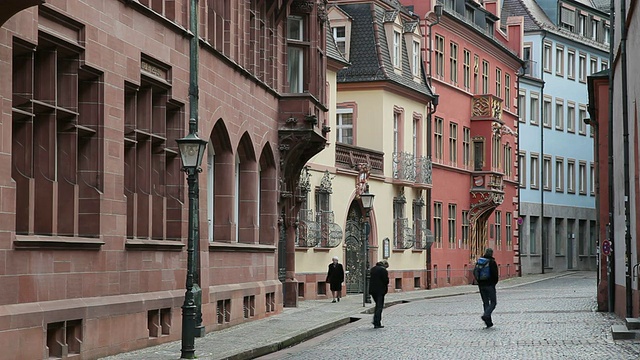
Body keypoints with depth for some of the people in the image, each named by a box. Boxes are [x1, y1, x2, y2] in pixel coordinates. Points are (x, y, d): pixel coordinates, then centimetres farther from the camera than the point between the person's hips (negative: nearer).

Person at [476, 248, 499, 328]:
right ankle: (486, 315, -22)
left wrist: (479, 282, 14)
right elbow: (495, 274, -11)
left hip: (481, 285, 5)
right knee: (493, 303, 2)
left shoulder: (479, 261, 7)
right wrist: (494, 283, 4)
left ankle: (489, 322, 10)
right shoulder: (492, 262, -9)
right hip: (490, 285, -5)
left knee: (485, 303, 11)